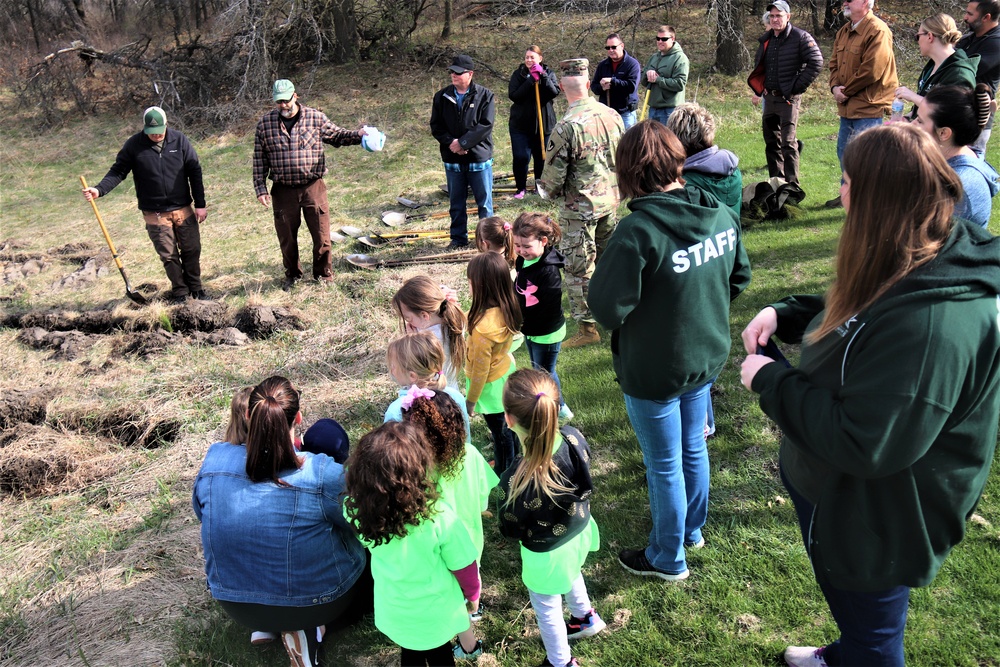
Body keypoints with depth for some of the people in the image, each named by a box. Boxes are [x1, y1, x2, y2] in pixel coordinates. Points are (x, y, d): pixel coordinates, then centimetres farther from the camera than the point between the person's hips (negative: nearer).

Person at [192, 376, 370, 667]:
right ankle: (308, 627, 16)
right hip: (314, 601, -4)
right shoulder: (325, 474, -27)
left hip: (235, 606, 4)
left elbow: (201, 511, 4)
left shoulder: (215, 460, -15)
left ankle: (268, 627, 18)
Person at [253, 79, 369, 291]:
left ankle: (323, 274, 25)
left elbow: (336, 136, 10)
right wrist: (260, 188, -1)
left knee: (321, 235, 4)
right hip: (283, 191, 1)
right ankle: (292, 275, 34)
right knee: (286, 237, 13)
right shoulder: (265, 123, 0)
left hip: (313, 186, -1)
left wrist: (357, 135, -9)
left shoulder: (315, 117, -2)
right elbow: (259, 159, 3)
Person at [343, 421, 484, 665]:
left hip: (393, 611, 3)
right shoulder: (439, 516, -35)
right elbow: (463, 565, -17)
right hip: (435, 614, -2)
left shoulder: (357, 508, -28)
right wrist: (472, 594, 2)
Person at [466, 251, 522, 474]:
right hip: (506, 370, 7)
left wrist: (470, 400, -10)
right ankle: (510, 462, 51)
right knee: (507, 424, 28)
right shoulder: (507, 309, -15)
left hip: (491, 384, -7)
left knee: (500, 431, 16)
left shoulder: (483, 327, -38)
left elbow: (480, 369, -24)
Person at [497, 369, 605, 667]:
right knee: (570, 574, 39)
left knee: (547, 610, 25)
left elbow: (510, 530, -22)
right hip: (580, 532, 6)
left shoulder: (518, 479, -42)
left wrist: (502, 490, -6)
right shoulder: (574, 438, -27)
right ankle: (585, 617, 67)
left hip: (547, 554, -6)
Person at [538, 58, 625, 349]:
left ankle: (588, 327, 9)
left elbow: (554, 175, -17)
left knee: (578, 267, 3)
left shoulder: (566, 126, -22)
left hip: (579, 207, -7)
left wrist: (545, 190, 5)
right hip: (610, 201, 7)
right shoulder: (612, 115, -1)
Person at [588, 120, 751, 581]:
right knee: (693, 449, 26)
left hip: (653, 371, -6)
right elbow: (739, 278, 7)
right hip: (706, 356, 7)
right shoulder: (721, 214, -7)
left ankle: (668, 559, 33)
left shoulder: (637, 230, -29)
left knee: (664, 467, 12)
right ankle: (692, 529, 49)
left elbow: (607, 308, -25)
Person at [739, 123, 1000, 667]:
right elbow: (848, 319, 13)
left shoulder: (932, 325, -39)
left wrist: (769, 381, -26)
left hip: (873, 528, -10)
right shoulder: (924, 267, -6)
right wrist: (785, 315, -5)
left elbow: (863, 444, -36)